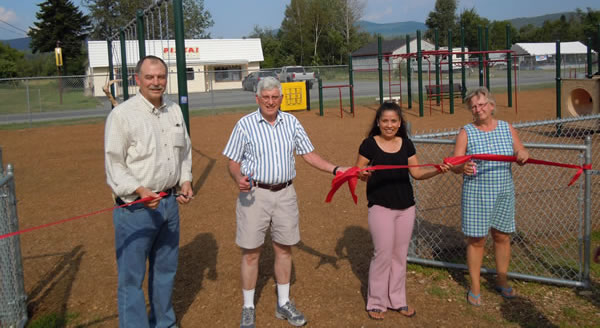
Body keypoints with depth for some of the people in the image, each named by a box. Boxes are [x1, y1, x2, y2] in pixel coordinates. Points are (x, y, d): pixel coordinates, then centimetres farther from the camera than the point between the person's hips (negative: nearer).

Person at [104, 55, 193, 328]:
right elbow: (113, 165, -13)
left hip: (170, 202, 7)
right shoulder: (122, 114, -13)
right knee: (132, 277, -1)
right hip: (135, 207, -7)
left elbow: (185, 151, 18)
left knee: (166, 269, 20)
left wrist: (185, 180, 2)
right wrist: (141, 191, -25)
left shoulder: (175, 111, 7)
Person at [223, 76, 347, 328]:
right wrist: (238, 179, -23)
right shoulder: (245, 124, -5)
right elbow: (233, 161, -3)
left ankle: (284, 304, 27)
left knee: (284, 249, 12)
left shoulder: (291, 122, 5)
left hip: (285, 194, 3)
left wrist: (334, 169, -5)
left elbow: (308, 154, 7)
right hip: (254, 194, -3)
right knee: (251, 252, 2)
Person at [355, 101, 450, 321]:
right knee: (383, 253, -4)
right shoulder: (369, 144, -6)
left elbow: (416, 172, 9)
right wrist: (363, 175, -26)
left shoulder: (406, 144, 6)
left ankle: (397, 300, 25)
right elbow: (359, 172, -4)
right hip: (380, 206, -4)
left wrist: (436, 171, -8)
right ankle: (376, 302, 12)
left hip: (406, 207, 4)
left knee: (400, 255, 11)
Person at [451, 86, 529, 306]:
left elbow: (521, 159, 8)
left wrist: (523, 154, -16)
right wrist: (463, 167, -33)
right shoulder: (466, 132, -5)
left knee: (502, 237, 12)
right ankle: (475, 288, 17)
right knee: (476, 240, 3)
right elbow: (455, 165, -10)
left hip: (504, 193, 3)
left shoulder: (507, 129, 4)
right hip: (476, 194, -3)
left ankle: (501, 282, 31)